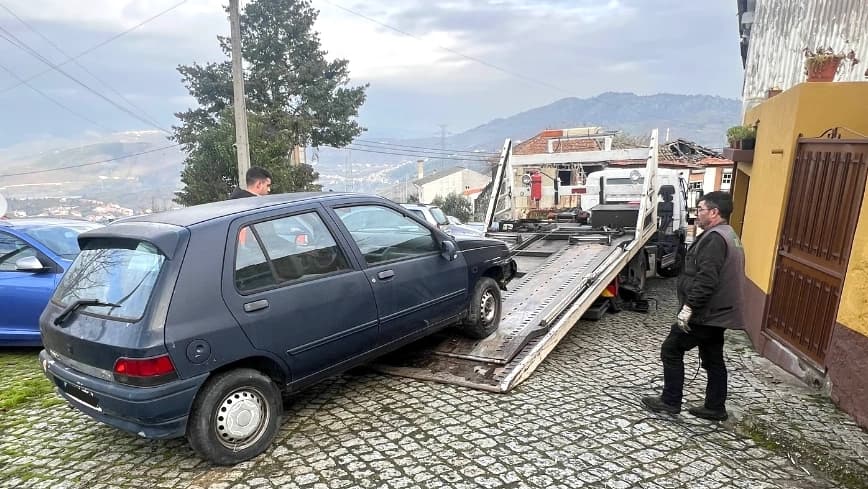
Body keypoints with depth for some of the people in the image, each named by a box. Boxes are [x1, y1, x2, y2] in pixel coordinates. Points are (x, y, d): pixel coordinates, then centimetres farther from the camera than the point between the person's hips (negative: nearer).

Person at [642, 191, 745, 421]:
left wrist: (689, 307, -24)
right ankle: (715, 408, 25)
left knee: (671, 351, 0)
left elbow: (706, 279, -28)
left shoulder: (714, 238, -19)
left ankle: (670, 402, 9)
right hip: (718, 313, 10)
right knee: (713, 360, 16)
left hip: (704, 313, -10)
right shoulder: (729, 236, 15)